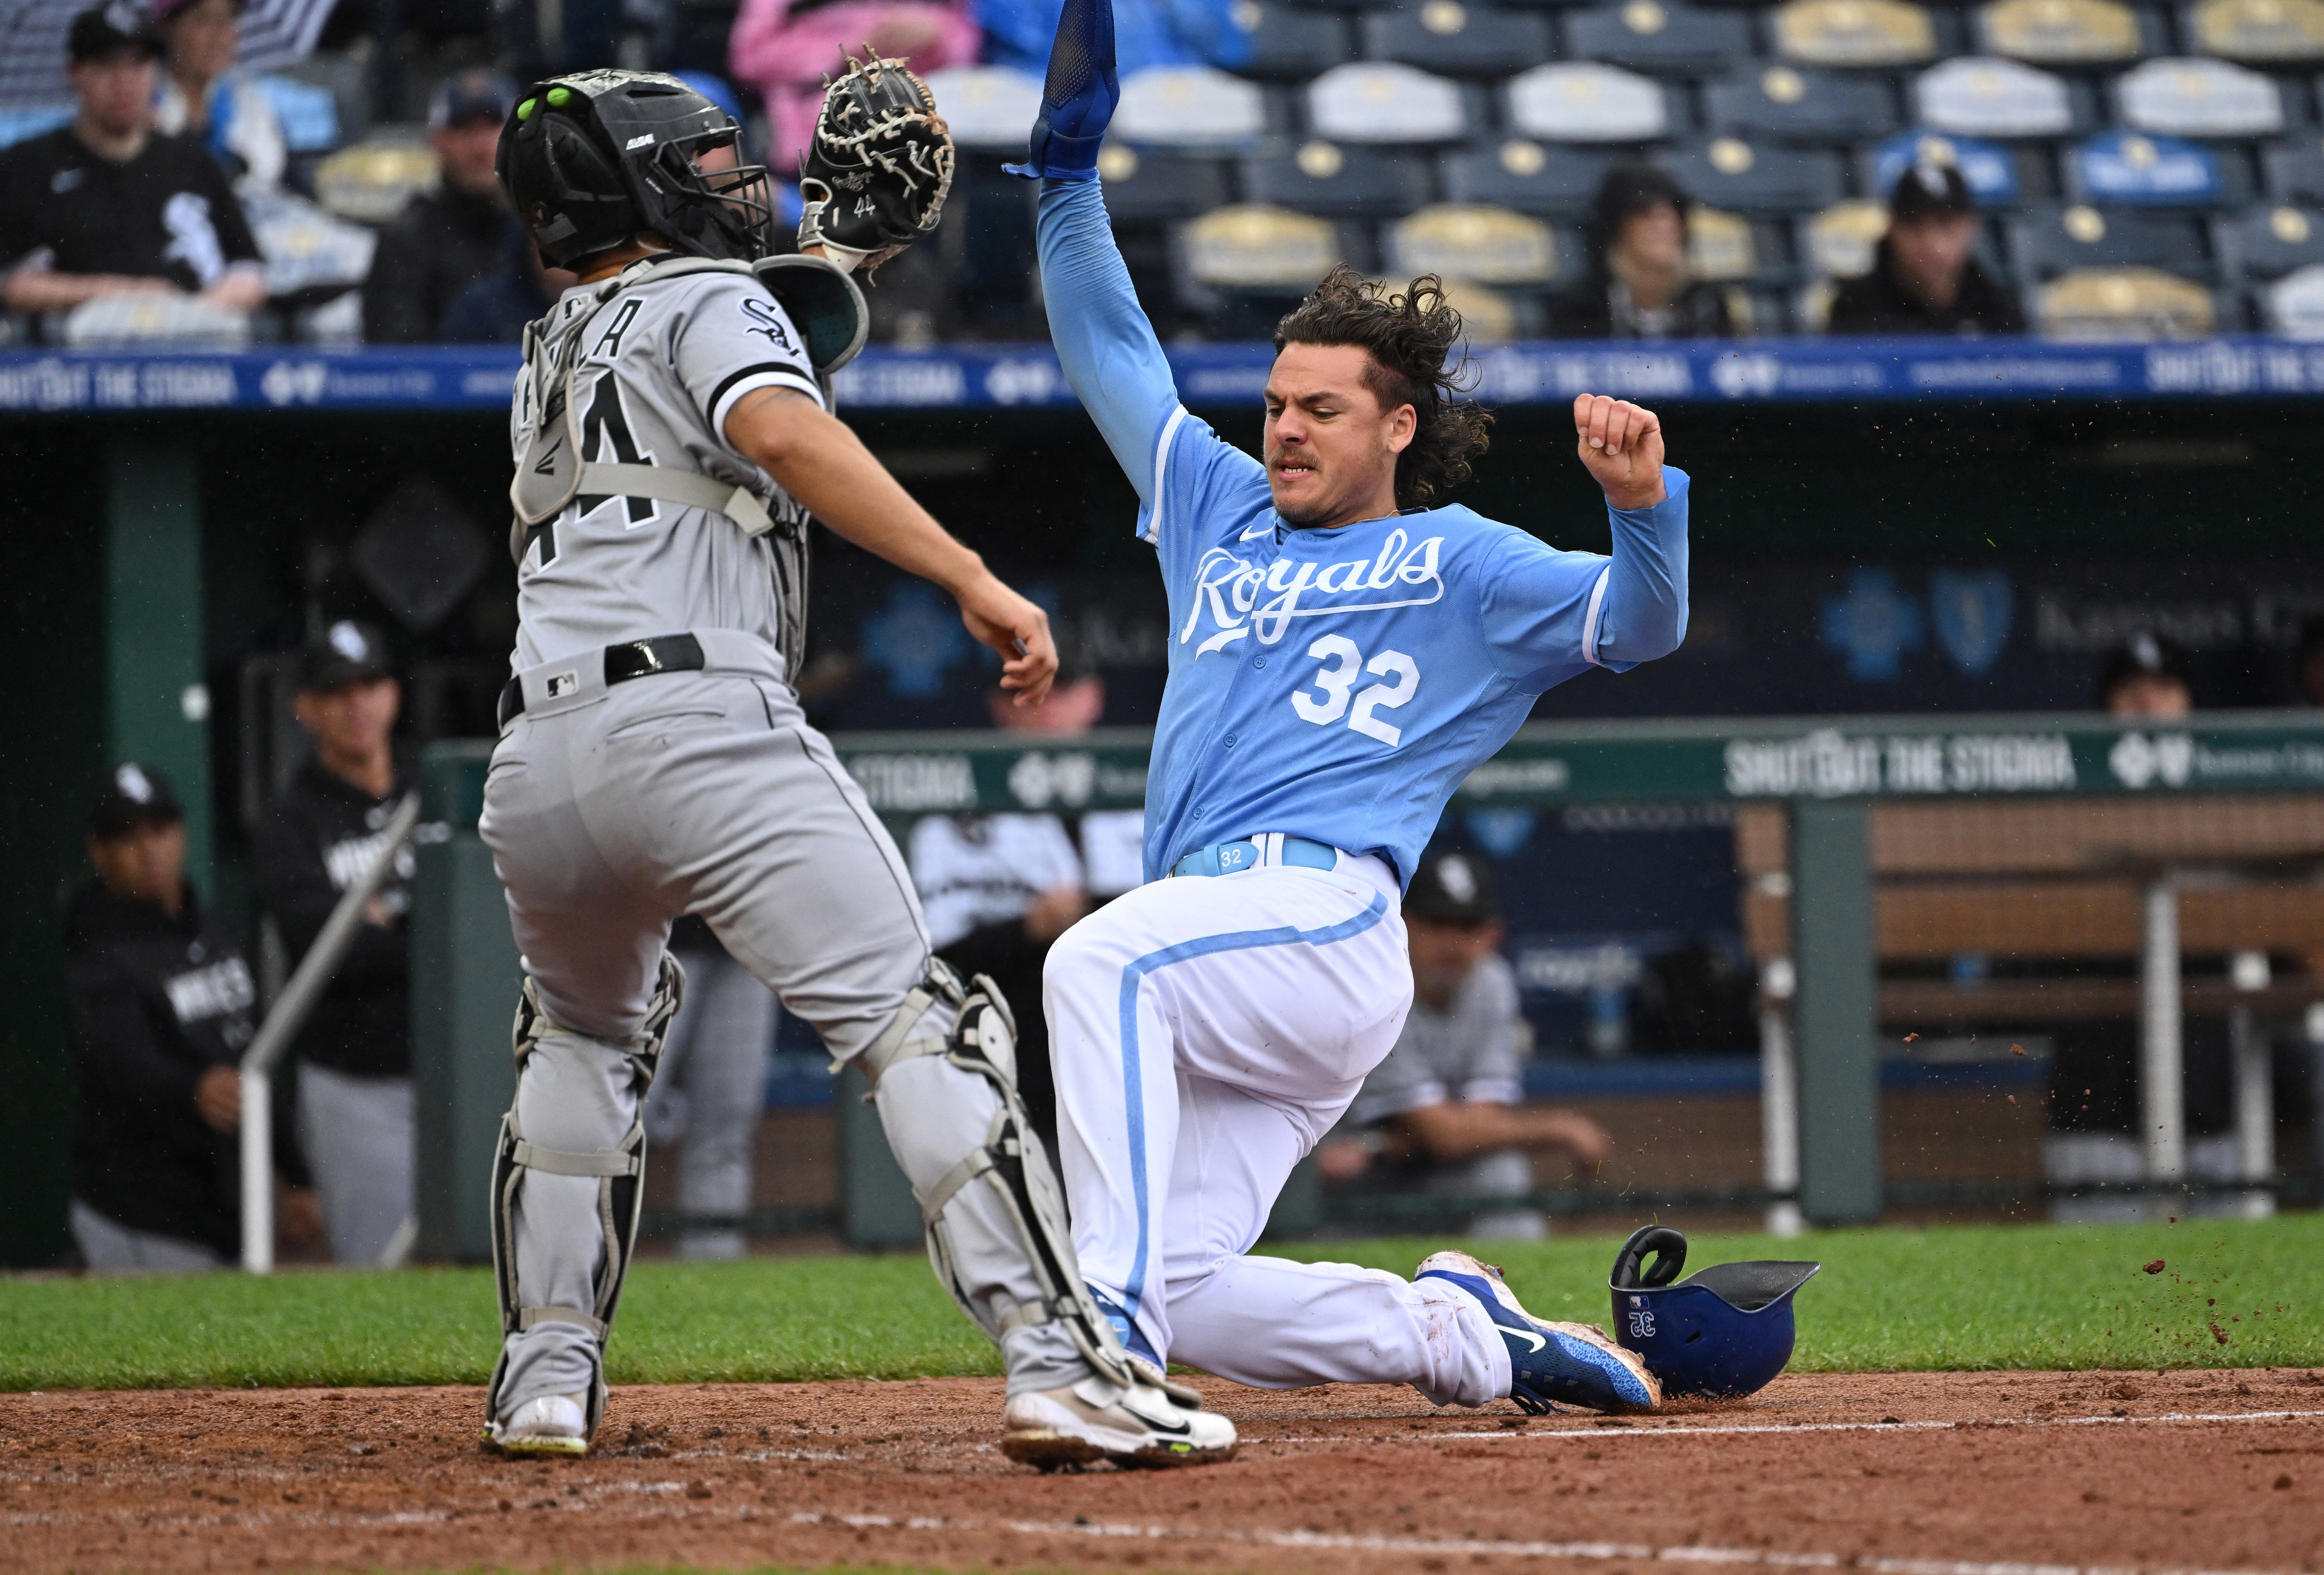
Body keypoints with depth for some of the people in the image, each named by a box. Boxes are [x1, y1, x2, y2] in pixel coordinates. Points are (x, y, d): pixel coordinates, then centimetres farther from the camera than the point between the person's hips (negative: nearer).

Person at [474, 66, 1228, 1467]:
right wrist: (971, 579, -19)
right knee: (916, 1027, -12)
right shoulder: (711, 303, 9)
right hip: (697, 717, -7)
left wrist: (830, 249, 43)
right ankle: (1062, 1364, -25)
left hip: (538, 759, 7)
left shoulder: (554, 357, 30)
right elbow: (783, 431, -13)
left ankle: (547, 1377, 23)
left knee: (584, 1039, 32)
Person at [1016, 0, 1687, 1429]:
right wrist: (1071, 170, 29)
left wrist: (1643, 497, -21)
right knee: (1189, 1297, -5)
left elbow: (1640, 623, -1)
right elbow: (1113, 353, 36)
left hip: (1327, 911, -7)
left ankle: (1116, 1316, -45)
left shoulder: (1455, 562, 12)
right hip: (1221, 951, 7)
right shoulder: (1223, 518, 30)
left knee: (1102, 962, -37)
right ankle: (1456, 1334, 13)